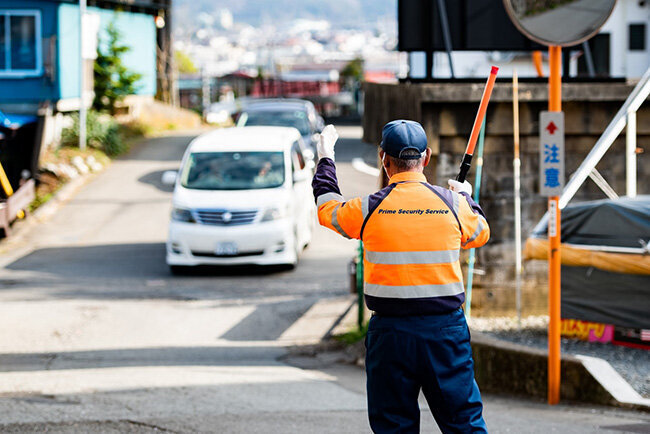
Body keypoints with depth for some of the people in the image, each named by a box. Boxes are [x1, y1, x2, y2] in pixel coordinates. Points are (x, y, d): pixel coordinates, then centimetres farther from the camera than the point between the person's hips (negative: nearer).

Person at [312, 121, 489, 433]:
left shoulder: (369, 209, -5)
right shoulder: (454, 204, -2)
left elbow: (327, 208, 16)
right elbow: (480, 234, 19)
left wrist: (325, 159, 31)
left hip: (390, 332, -1)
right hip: (446, 328, 1)